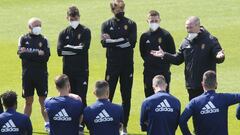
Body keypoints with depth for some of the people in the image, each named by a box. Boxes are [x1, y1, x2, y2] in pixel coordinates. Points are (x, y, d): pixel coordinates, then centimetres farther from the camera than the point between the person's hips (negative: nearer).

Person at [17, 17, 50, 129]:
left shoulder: (43, 40, 4)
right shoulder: (24, 39, 6)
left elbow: (46, 57, -9)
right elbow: (21, 54, -10)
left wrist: (29, 53, -12)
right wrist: (37, 54, -14)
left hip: (41, 74, -1)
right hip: (27, 74, 1)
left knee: (43, 100, -1)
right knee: (28, 101, 7)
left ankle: (47, 123, 1)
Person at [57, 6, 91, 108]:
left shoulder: (85, 31, 1)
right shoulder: (64, 33, 8)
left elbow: (84, 48, -14)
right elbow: (60, 51, -5)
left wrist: (68, 48, -9)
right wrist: (76, 48, -11)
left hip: (82, 70, -3)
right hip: (68, 70, 3)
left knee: (81, 97, -7)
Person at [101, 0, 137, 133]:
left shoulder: (131, 24, 4)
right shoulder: (107, 25, 5)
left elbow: (132, 42, -11)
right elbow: (104, 42, -11)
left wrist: (112, 41, -13)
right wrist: (122, 42, -16)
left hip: (127, 65, 0)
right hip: (112, 64, 0)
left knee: (126, 97, 5)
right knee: (108, 95, -2)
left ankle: (124, 126, 11)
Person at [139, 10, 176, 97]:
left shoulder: (166, 35, -4)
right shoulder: (144, 36, 6)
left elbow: (172, 53, 1)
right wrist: (148, 61, 6)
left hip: (163, 71, -4)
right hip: (148, 72, 4)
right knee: (149, 96, 6)